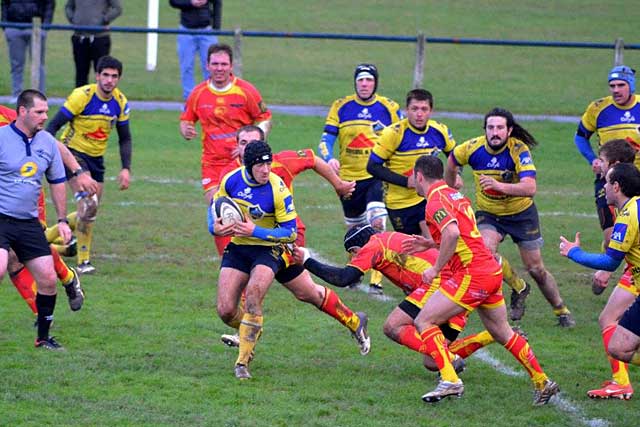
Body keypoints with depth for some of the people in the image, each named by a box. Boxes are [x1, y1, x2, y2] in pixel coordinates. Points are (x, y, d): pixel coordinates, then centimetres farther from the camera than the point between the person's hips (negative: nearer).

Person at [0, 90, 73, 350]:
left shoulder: (47, 143, 8)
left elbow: (57, 182, 20)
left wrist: (62, 220, 17)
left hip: (28, 222, 6)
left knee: (48, 279, 3)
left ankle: (43, 337, 20)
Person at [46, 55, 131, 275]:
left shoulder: (120, 102, -2)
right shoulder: (82, 96, -20)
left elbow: (125, 138, 10)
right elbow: (53, 125, -16)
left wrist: (126, 169, 0)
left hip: (96, 158, 6)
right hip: (73, 153, -6)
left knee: (90, 212, 7)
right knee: (89, 203, -23)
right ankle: (83, 261, -15)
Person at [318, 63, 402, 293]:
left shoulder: (389, 108, 0)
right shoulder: (341, 107, 1)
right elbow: (325, 140, -1)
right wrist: (329, 159, -22)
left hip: (377, 177, -2)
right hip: (348, 178, 2)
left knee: (377, 223, -21)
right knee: (354, 229, 15)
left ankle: (376, 279, -17)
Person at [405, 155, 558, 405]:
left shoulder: (435, 200, -11)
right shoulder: (454, 195, 18)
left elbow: (453, 233, -29)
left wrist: (436, 268, -21)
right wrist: (431, 243, 25)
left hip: (472, 275, -9)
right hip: (491, 270, 9)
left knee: (424, 321, -5)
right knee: (502, 333, 21)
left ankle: (450, 381, -14)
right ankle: (542, 383, 26)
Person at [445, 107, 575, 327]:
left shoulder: (519, 150, -26)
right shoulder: (473, 148, -18)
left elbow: (530, 188, -38)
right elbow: (452, 161, 6)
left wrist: (500, 186, -52)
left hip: (521, 213, -2)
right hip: (488, 213, 2)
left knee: (536, 269, 4)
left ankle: (561, 310, 27)